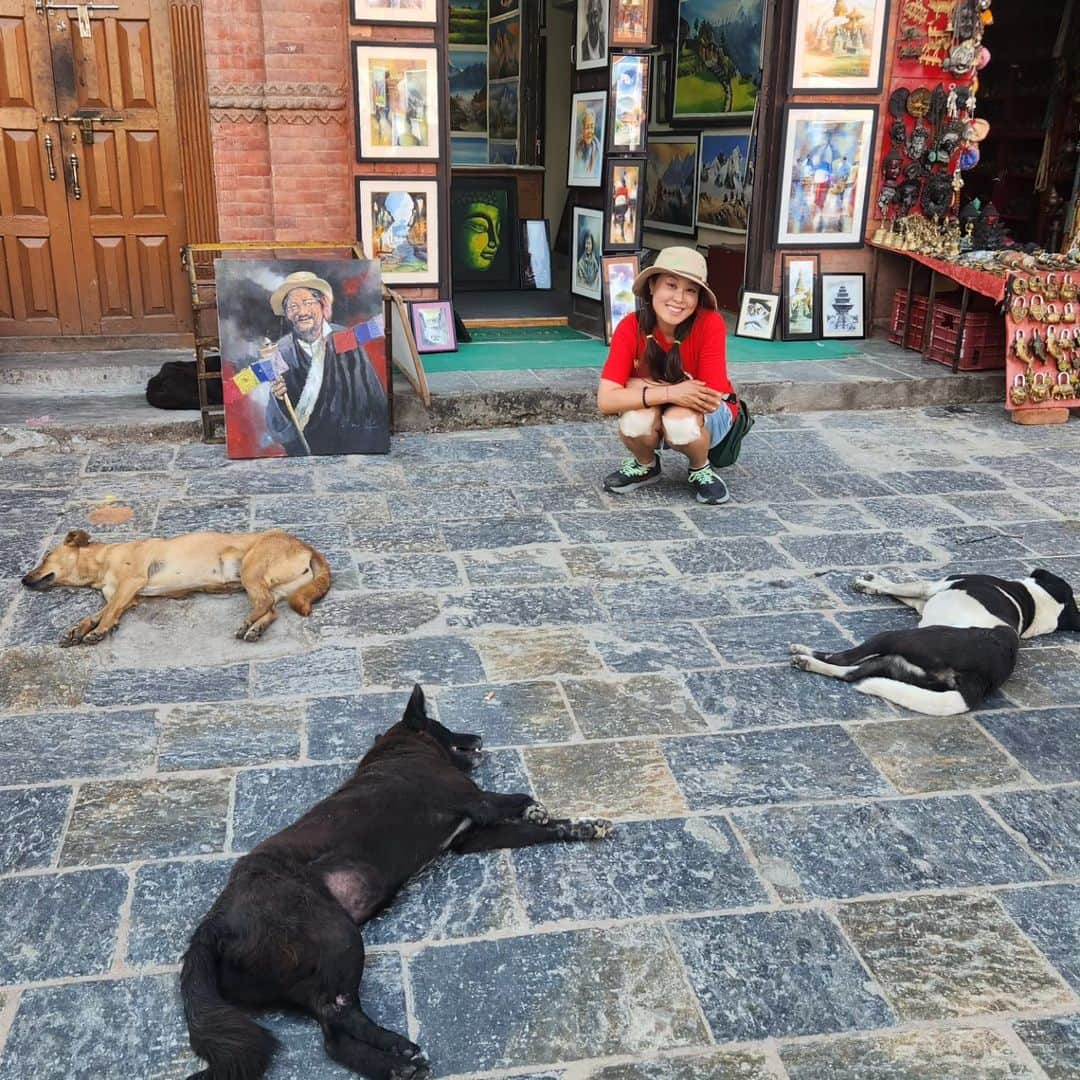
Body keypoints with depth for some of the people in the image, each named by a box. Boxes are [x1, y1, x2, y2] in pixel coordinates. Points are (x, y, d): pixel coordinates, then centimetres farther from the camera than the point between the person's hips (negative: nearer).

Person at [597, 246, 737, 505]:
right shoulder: (630, 328, -21)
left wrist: (645, 388, -25)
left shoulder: (710, 323, -25)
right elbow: (606, 400, -30)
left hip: (702, 416, -2)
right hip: (653, 417, 2)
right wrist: (669, 393, -40)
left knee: (680, 423, -36)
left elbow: (712, 399, -26)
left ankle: (701, 470, -1)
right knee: (635, 421, -32)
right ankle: (645, 465, 4)